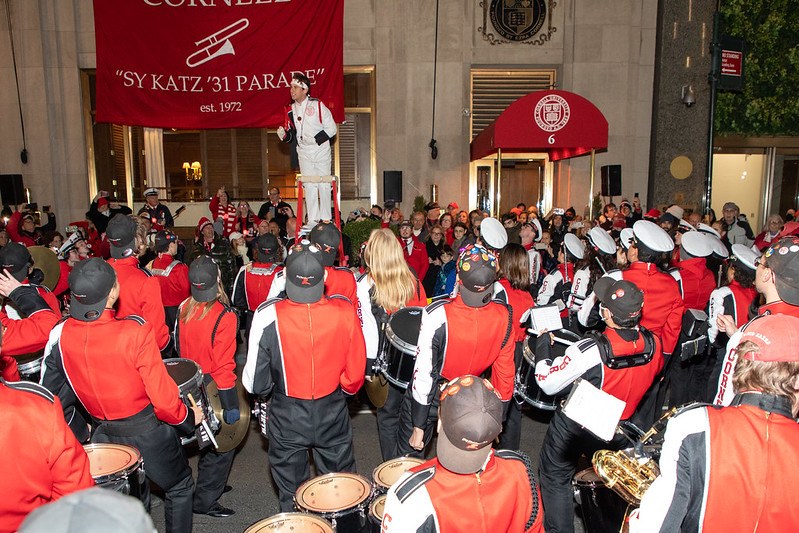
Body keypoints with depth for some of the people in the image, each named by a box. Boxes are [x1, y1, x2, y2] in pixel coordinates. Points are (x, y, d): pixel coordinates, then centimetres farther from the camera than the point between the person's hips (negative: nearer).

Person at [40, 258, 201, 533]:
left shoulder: (60, 334, -13)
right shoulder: (135, 330, -28)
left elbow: (51, 389, -1)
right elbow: (161, 393, -24)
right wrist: (187, 417, -7)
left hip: (103, 433, 5)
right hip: (146, 428, -5)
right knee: (179, 488, 20)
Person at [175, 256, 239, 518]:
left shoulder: (184, 309, -6)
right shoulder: (225, 316, -25)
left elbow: (179, 348, 6)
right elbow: (223, 365, -24)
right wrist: (231, 404, -18)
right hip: (213, 388, -7)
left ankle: (209, 484, 43)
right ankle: (205, 500, 20)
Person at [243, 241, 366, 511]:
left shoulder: (267, 316, -23)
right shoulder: (345, 311, -20)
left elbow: (255, 382, -13)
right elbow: (356, 371, -8)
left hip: (287, 419, -1)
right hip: (333, 416, 1)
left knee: (291, 498, 21)